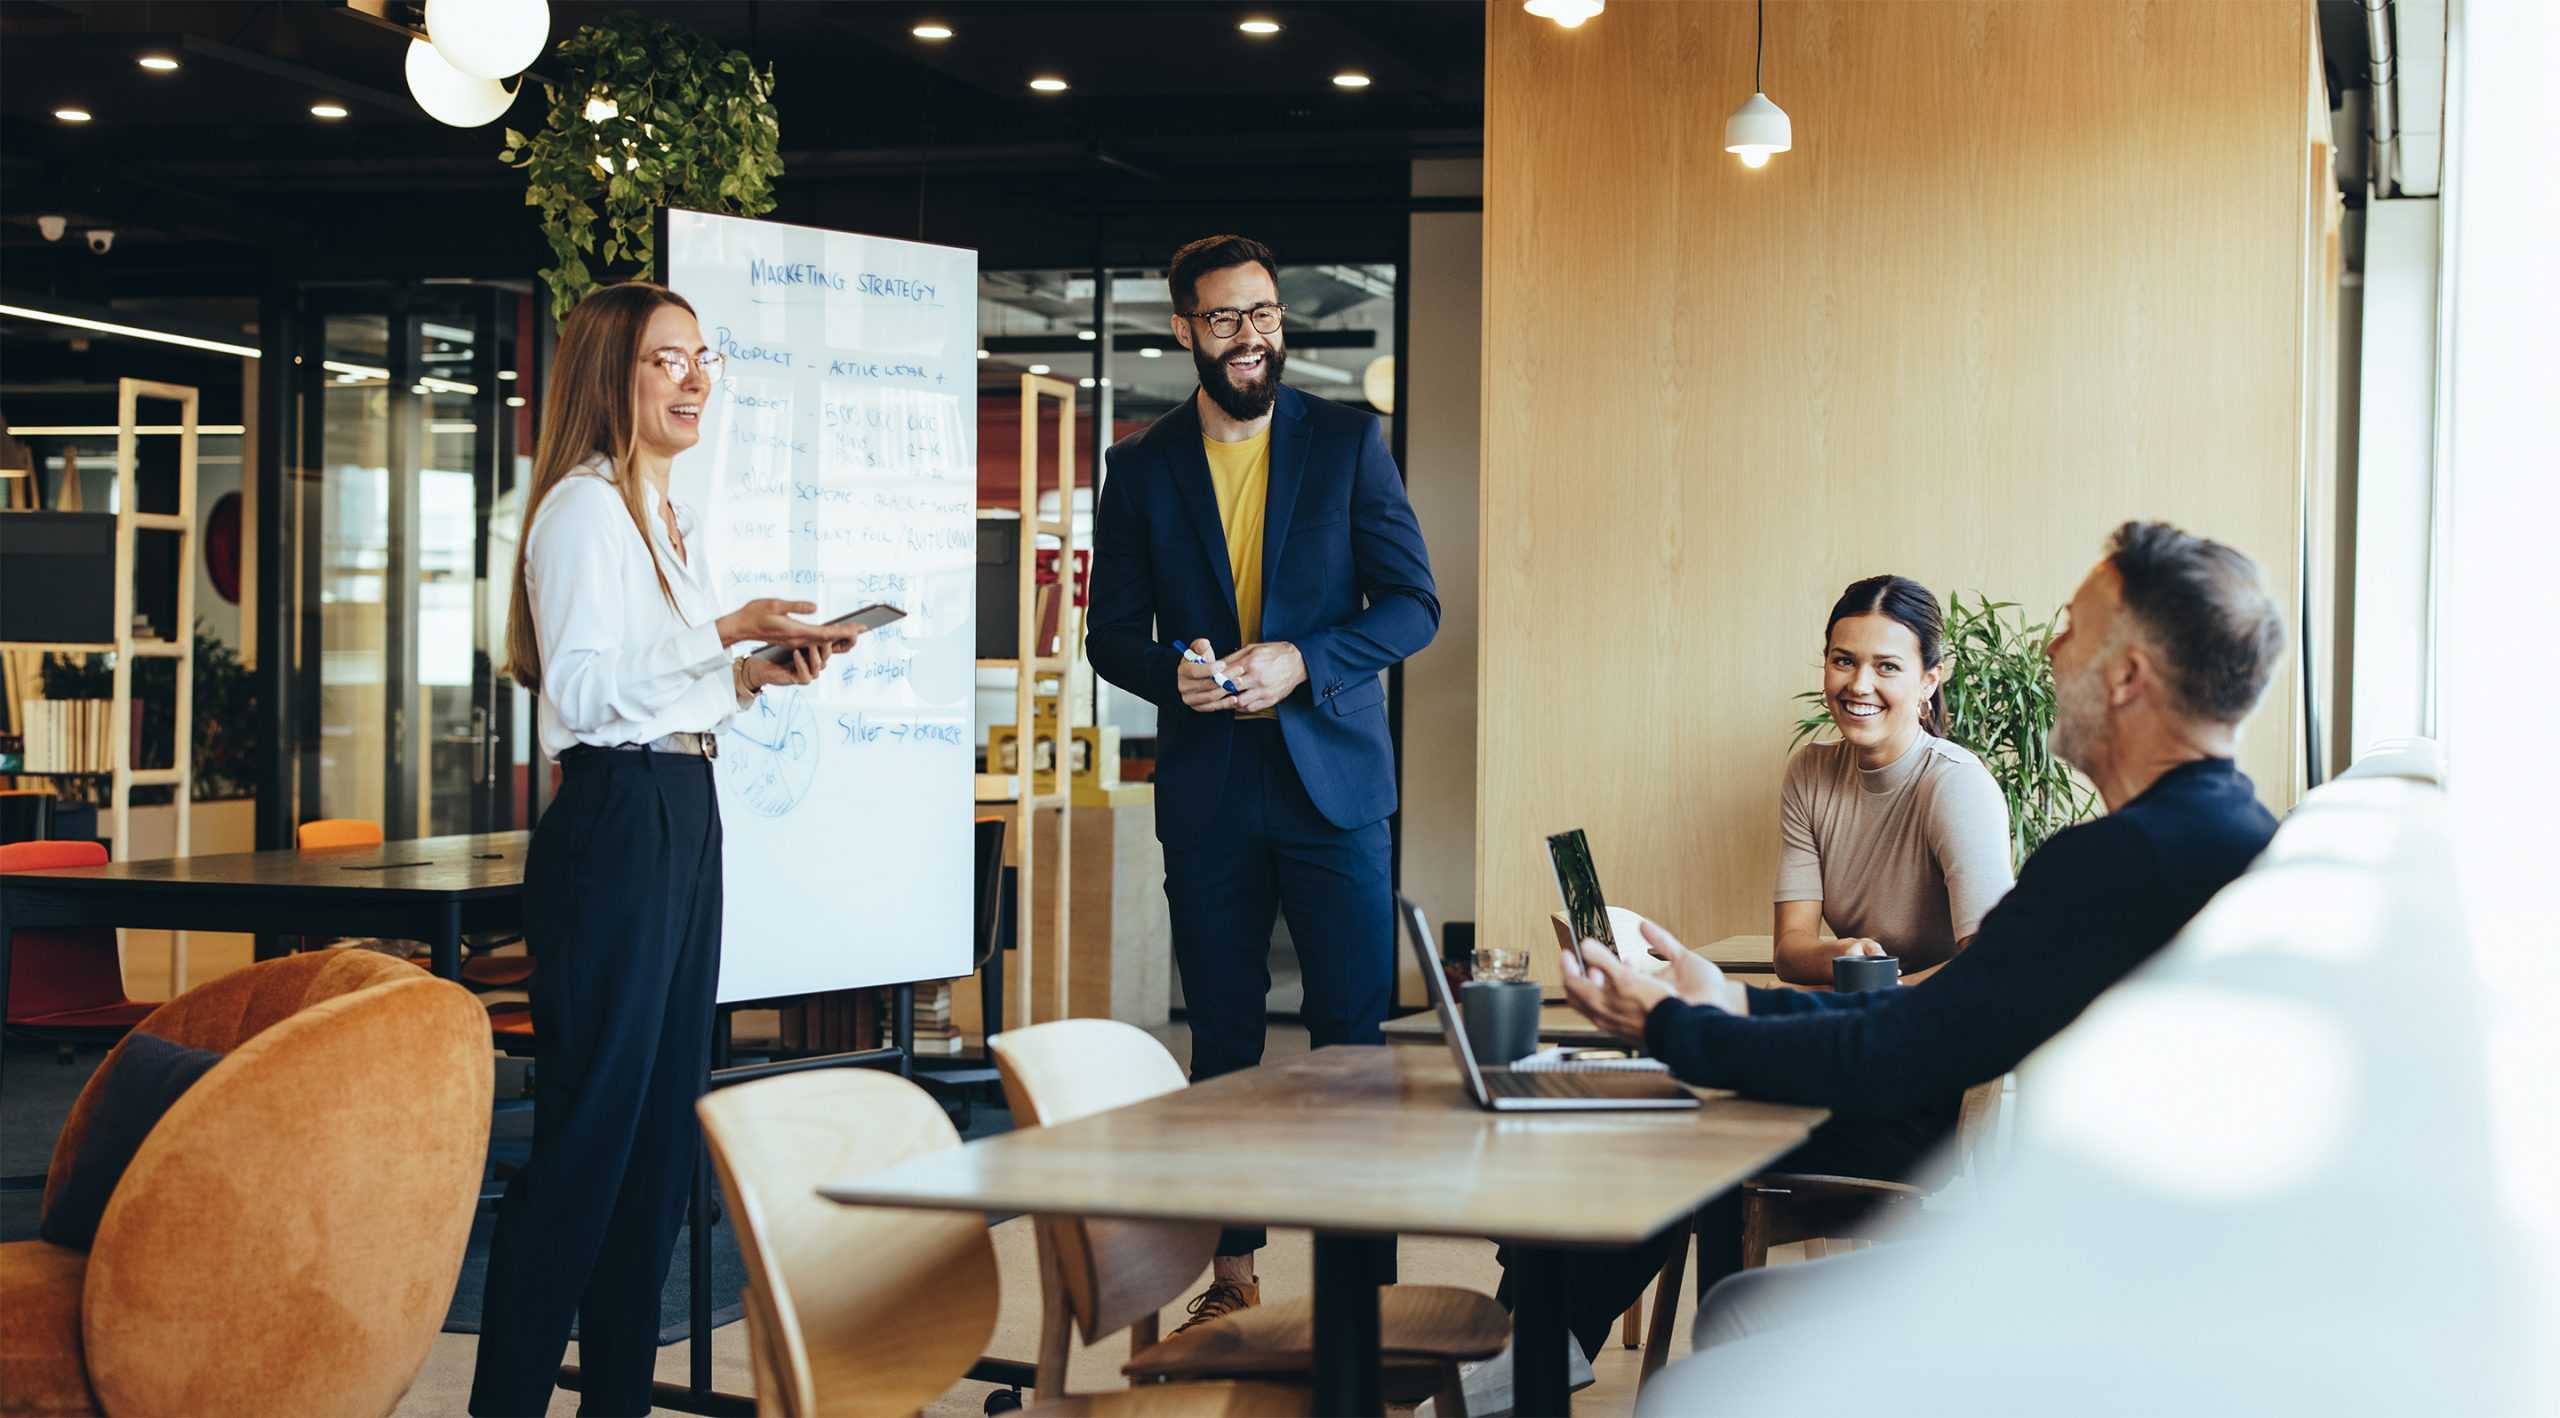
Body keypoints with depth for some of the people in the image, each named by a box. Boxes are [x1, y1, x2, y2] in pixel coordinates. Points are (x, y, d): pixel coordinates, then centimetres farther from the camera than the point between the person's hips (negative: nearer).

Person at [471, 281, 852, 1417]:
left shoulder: (666, 517, 20)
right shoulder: (584, 506, -9)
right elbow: (584, 691, -19)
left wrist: (755, 676, 10)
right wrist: (725, 633, -21)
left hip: (684, 817, 10)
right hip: (612, 822, -10)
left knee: (663, 1122, 10)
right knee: (591, 1122, -9)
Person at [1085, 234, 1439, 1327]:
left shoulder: (1348, 442, 4)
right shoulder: (1142, 466, 8)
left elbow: (1413, 606, 1)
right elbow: (1111, 633, 9)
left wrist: (1304, 660, -15)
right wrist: (1173, 671, -13)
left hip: (1331, 777, -1)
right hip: (1206, 786, 1)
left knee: (1352, 1030, -3)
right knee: (1223, 1039, 6)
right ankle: (1233, 1270, 14)